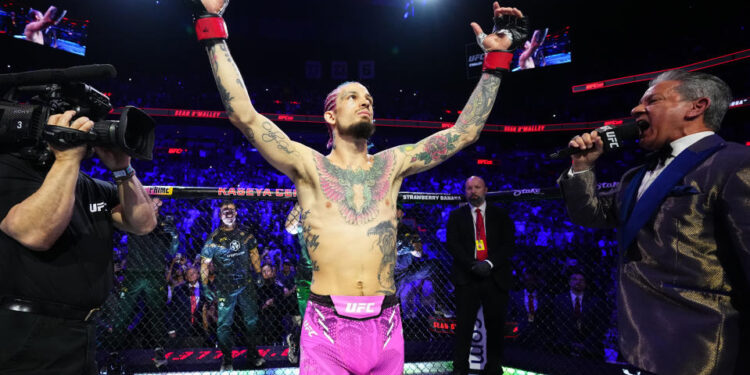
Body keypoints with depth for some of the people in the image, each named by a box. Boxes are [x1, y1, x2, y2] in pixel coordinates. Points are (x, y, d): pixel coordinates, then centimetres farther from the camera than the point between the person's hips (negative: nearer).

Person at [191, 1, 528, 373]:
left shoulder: (391, 164, 7)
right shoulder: (309, 165, -1)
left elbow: (465, 131, 8)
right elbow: (244, 115, -9)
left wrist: (497, 58, 10)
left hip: (385, 328, 3)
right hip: (327, 328, -2)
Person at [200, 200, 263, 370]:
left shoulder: (245, 233, 4)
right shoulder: (214, 238, -5)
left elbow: (254, 254, 13)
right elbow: (204, 264, -2)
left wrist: (259, 273, 8)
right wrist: (205, 286, -7)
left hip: (246, 285, 3)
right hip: (225, 289, -3)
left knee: (251, 321, 11)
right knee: (224, 324, 4)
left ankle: (252, 354, 27)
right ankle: (226, 359, 20)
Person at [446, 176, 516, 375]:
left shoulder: (500, 215, 10)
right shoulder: (456, 215, 10)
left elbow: (509, 244, 2)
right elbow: (452, 243, 0)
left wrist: (489, 263, -12)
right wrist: (472, 265, -13)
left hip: (495, 277, 1)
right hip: (467, 277, -1)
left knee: (495, 325, 5)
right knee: (464, 325, 0)